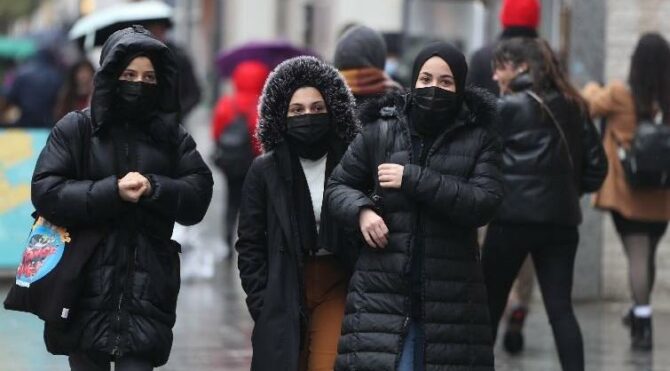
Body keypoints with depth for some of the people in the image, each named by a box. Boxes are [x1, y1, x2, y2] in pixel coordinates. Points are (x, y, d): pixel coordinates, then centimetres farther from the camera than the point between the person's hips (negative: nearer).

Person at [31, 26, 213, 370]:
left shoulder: (172, 136, 10)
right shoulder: (75, 129, 3)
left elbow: (199, 196, 2)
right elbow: (45, 191, -7)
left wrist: (153, 188, -17)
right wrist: (112, 192, -17)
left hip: (147, 287, 0)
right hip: (85, 285, 0)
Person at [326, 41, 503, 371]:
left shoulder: (478, 139, 3)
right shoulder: (379, 132, 6)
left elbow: (484, 203, -11)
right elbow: (338, 185, 16)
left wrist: (413, 179, -14)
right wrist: (361, 210, -6)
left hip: (451, 300, 0)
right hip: (383, 292, 0)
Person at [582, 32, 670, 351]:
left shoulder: (620, 96, -12)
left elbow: (588, 106, 3)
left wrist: (592, 88, 23)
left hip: (627, 193, -3)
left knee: (637, 255, -4)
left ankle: (642, 324, -15)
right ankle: (640, 313, 38)